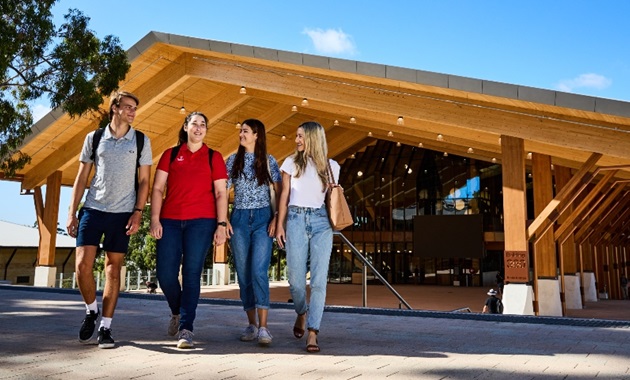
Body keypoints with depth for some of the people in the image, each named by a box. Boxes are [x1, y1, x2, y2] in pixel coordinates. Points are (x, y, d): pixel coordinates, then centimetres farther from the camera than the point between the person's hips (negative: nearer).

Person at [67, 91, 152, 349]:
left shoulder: (141, 141, 4)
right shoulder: (94, 138, 6)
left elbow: (144, 181, 3)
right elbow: (81, 178, 8)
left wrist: (138, 212, -7)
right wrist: (71, 213, 2)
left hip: (122, 213, -1)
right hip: (93, 209, 1)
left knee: (113, 269, 2)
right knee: (82, 264, -7)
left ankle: (105, 327, 10)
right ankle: (91, 311, 19)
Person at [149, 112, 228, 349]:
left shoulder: (214, 157, 9)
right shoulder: (170, 154, 12)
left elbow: (220, 193, 4)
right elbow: (158, 189, 7)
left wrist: (221, 224, -5)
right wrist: (154, 219, -4)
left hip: (201, 221, -2)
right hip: (170, 221, 2)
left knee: (192, 273, -5)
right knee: (165, 273, 0)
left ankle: (186, 328, 1)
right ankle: (177, 312, 28)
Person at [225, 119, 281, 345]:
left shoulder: (268, 161, 5)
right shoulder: (233, 160, 10)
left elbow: (280, 192, 3)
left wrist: (276, 218, -9)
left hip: (263, 218, -3)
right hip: (239, 219, 3)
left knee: (259, 271, -14)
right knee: (243, 274, 4)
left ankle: (263, 327, -13)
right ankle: (251, 324, 15)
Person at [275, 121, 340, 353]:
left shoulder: (331, 166, 11)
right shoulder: (291, 163, 10)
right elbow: (284, 196, 8)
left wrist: (333, 222, 7)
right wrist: (280, 225, 0)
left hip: (321, 222, 0)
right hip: (296, 219, 0)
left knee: (319, 279, -8)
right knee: (296, 278, 0)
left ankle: (312, 333, -3)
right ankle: (301, 313, 31)